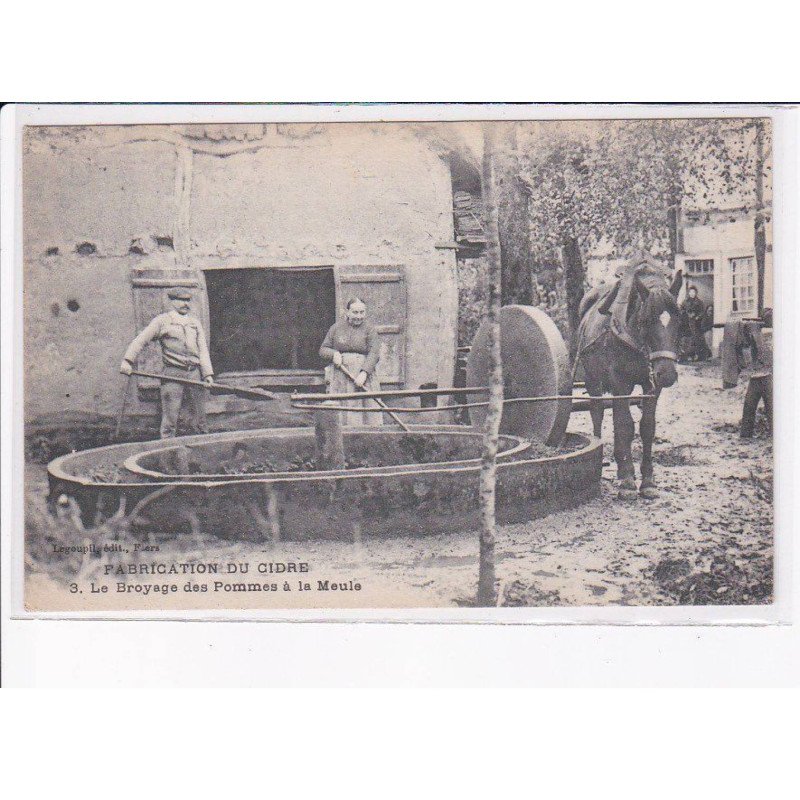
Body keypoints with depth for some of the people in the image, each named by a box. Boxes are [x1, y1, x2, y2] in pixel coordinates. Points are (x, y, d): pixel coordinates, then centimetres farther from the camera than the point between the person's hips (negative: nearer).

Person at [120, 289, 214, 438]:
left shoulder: (195, 322, 19)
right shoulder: (162, 321, 7)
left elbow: (202, 349, 11)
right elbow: (140, 341, 2)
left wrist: (208, 374, -1)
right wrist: (127, 360, -11)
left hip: (195, 373, 4)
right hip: (173, 375, -3)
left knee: (200, 418, 5)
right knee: (170, 419, -5)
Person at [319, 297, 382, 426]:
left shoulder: (369, 330, 4)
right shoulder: (336, 328, 12)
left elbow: (374, 354, -8)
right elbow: (323, 350, 15)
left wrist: (364, 373, -21)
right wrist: (334, 354, -8)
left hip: (363, 375, -1)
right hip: (339, 376, 2)